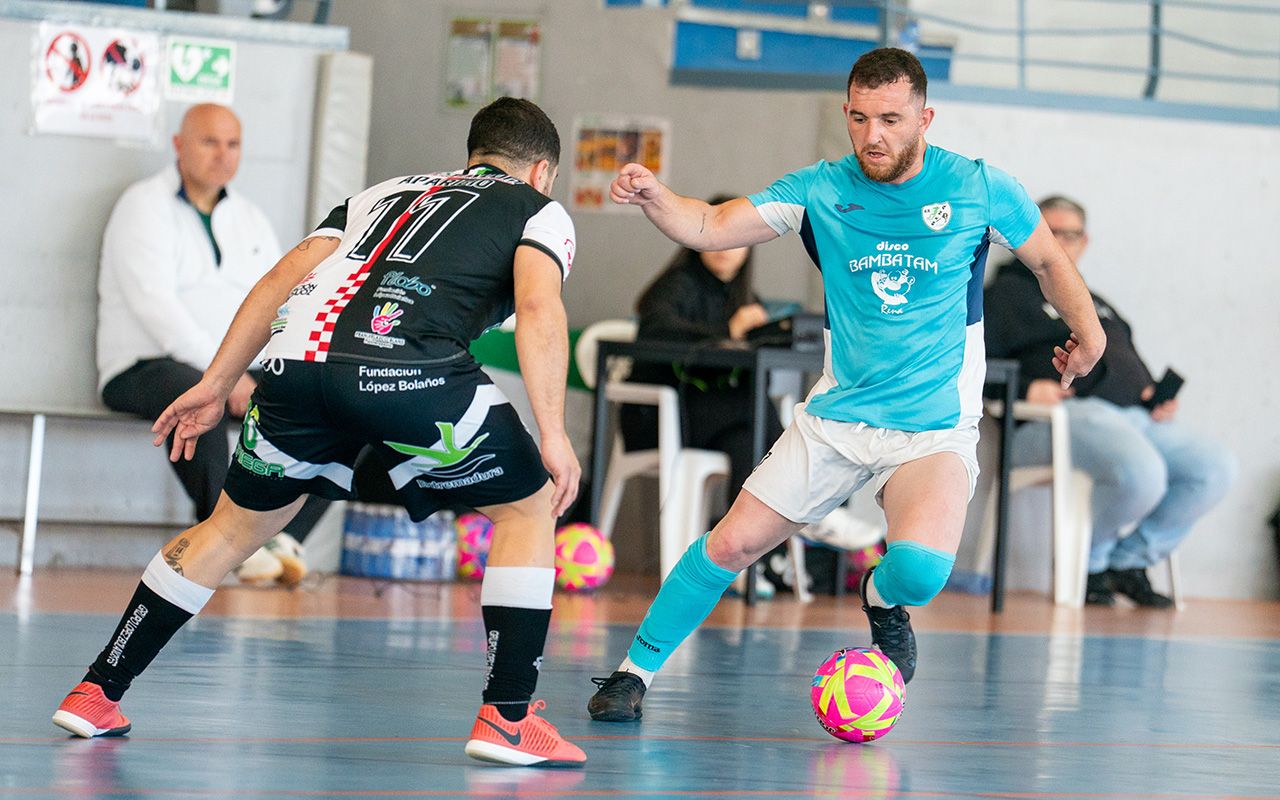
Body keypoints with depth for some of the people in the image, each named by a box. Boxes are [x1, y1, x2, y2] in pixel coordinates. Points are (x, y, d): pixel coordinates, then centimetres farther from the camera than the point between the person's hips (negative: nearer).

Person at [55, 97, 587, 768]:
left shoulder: (385, 193, 36)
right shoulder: (540, 211, 23)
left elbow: (286, 275, 24)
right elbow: (538, 307, 2)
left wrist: (214, 385, 24)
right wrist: (552, 435, -4)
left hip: (297, 357, 5)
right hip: (409, 369, -5)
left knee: (235, 526, 25)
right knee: (527, 509, 16)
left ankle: (96, 694, 28)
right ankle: (506, 717, 7)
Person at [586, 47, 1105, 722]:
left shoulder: (978, 188, -6)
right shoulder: (822, 190, -2)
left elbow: (1048, 260, 11)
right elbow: (710, 228, -8)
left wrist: (1086, 332, 11)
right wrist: (653, 197, -26)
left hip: (936, 430, -2)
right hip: (836, 419, 2)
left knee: (921, 570, -27)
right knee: (731, 543, -4)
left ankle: (883, 601, 10)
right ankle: (636, 671, 15)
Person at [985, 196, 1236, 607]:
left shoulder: (1099, 306, 35)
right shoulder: (1008, 294, 13)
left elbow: (1135, 366, 33)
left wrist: (1157, 396, 9)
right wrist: (1024, 388, -16)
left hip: (1136, 414, 8)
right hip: (1068, 413, -7)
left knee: (1217, 468, -16)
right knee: (1141, 474, -36)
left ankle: (1130, 559, -3)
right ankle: (1088, 561, -8)